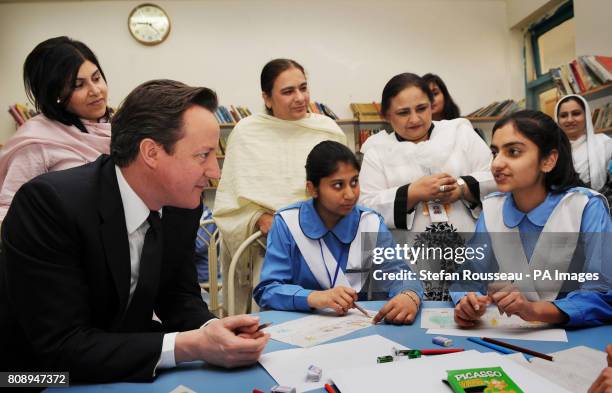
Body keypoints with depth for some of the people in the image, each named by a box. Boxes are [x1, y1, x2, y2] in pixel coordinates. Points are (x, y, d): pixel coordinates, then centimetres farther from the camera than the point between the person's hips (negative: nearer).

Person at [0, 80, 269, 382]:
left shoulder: (182, 204, -9)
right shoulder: (48, 203, -26)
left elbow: (177, 295, 1)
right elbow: (61, 347, -27)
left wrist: (212, 329, -19)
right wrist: (189, 346, -32)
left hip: (124, 368, 5)